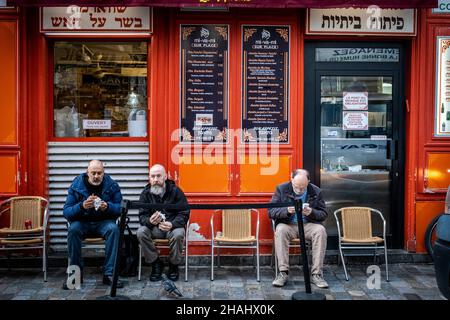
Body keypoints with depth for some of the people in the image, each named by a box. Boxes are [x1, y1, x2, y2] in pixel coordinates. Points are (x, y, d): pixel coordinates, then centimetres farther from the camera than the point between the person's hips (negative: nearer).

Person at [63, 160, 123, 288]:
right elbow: (66, 212, -12)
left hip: (103, 222, 0)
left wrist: (107, 206, -31)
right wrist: (82, 206, -32)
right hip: (82, 222, 0)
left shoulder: (112, 185, -6)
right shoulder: (76, 185, -7)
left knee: (113, 229, -31)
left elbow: (120, 208, -9)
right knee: (73, 229, -31)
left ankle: (109, 274, -24)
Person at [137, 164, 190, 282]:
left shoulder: (175, 191, -5)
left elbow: (184, 214, -8)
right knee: (141, 232, -28)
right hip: (153, 227, 2)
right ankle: (156, 264, -8)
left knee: (178, 234, -35)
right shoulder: (146, 193, 1)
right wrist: (150, 221, -28)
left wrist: (172, 224, -28)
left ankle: (174, 265, -7)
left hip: (172, 227, -2)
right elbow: (142, 216, -2)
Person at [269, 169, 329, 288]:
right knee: (280, 230, -34)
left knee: (321, 230, -30)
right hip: (288, 225, -1)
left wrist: (311, 212, -19)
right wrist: (287, 210, -25)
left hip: (309, 225, 1)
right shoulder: (281, 189, -1)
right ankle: (283, 273, -30)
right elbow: (271, 212, -6)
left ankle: (316, 274, -25)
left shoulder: (316, 191, 2)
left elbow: (323, 214, 3)